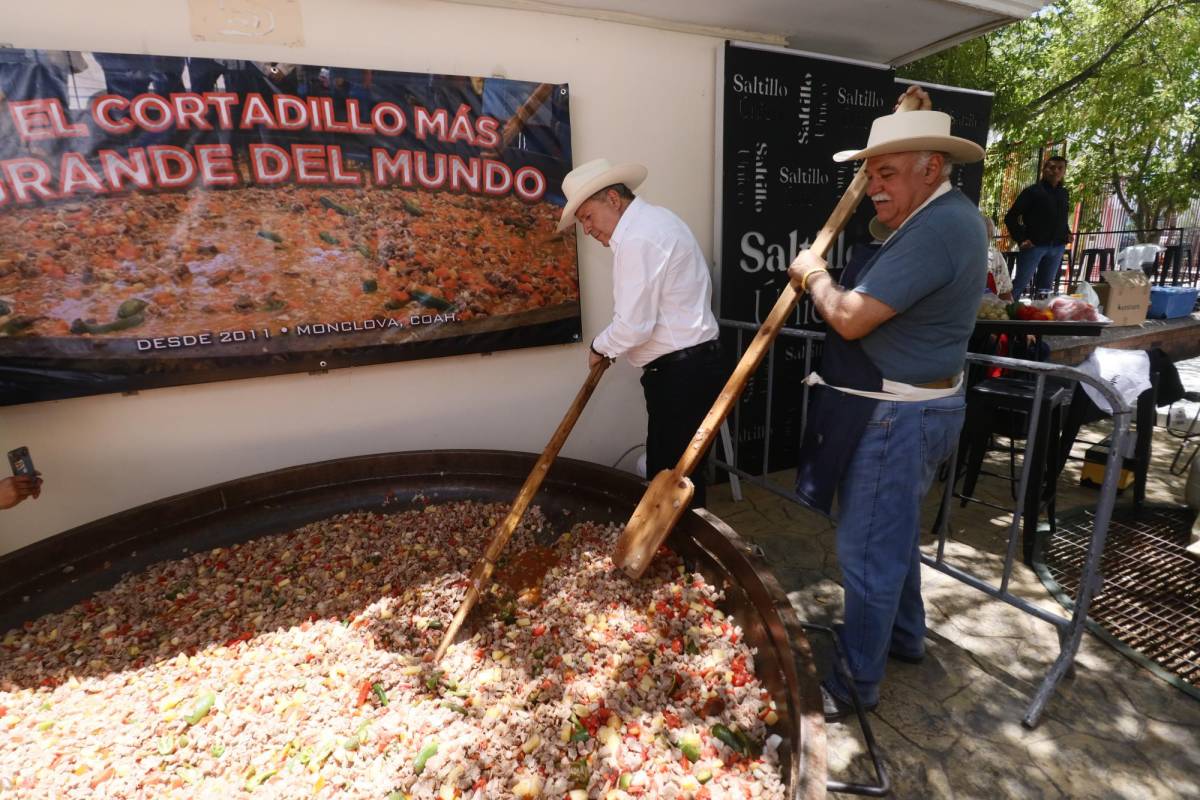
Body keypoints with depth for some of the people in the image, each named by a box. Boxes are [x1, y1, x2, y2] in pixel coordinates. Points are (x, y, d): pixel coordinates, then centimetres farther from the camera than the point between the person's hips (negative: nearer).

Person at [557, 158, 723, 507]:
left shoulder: (638, 239, -16)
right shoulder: (653, 219, 16)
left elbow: (633, 327, -20)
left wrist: (599, 347, -1)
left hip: (680, 374, -10)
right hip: (690, 364, 10)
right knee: (671, 469, 15)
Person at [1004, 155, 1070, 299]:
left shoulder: (1064, 193, 13)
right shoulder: (1032, 191, -4)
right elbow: (1011, 217, -7)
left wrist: (1067, 233, 11)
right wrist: (1021, 239, -14)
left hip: (1057, 247, 6)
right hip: (1034, 245, -6)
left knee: (1046, 287, 12)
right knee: (1020, 284, -8)